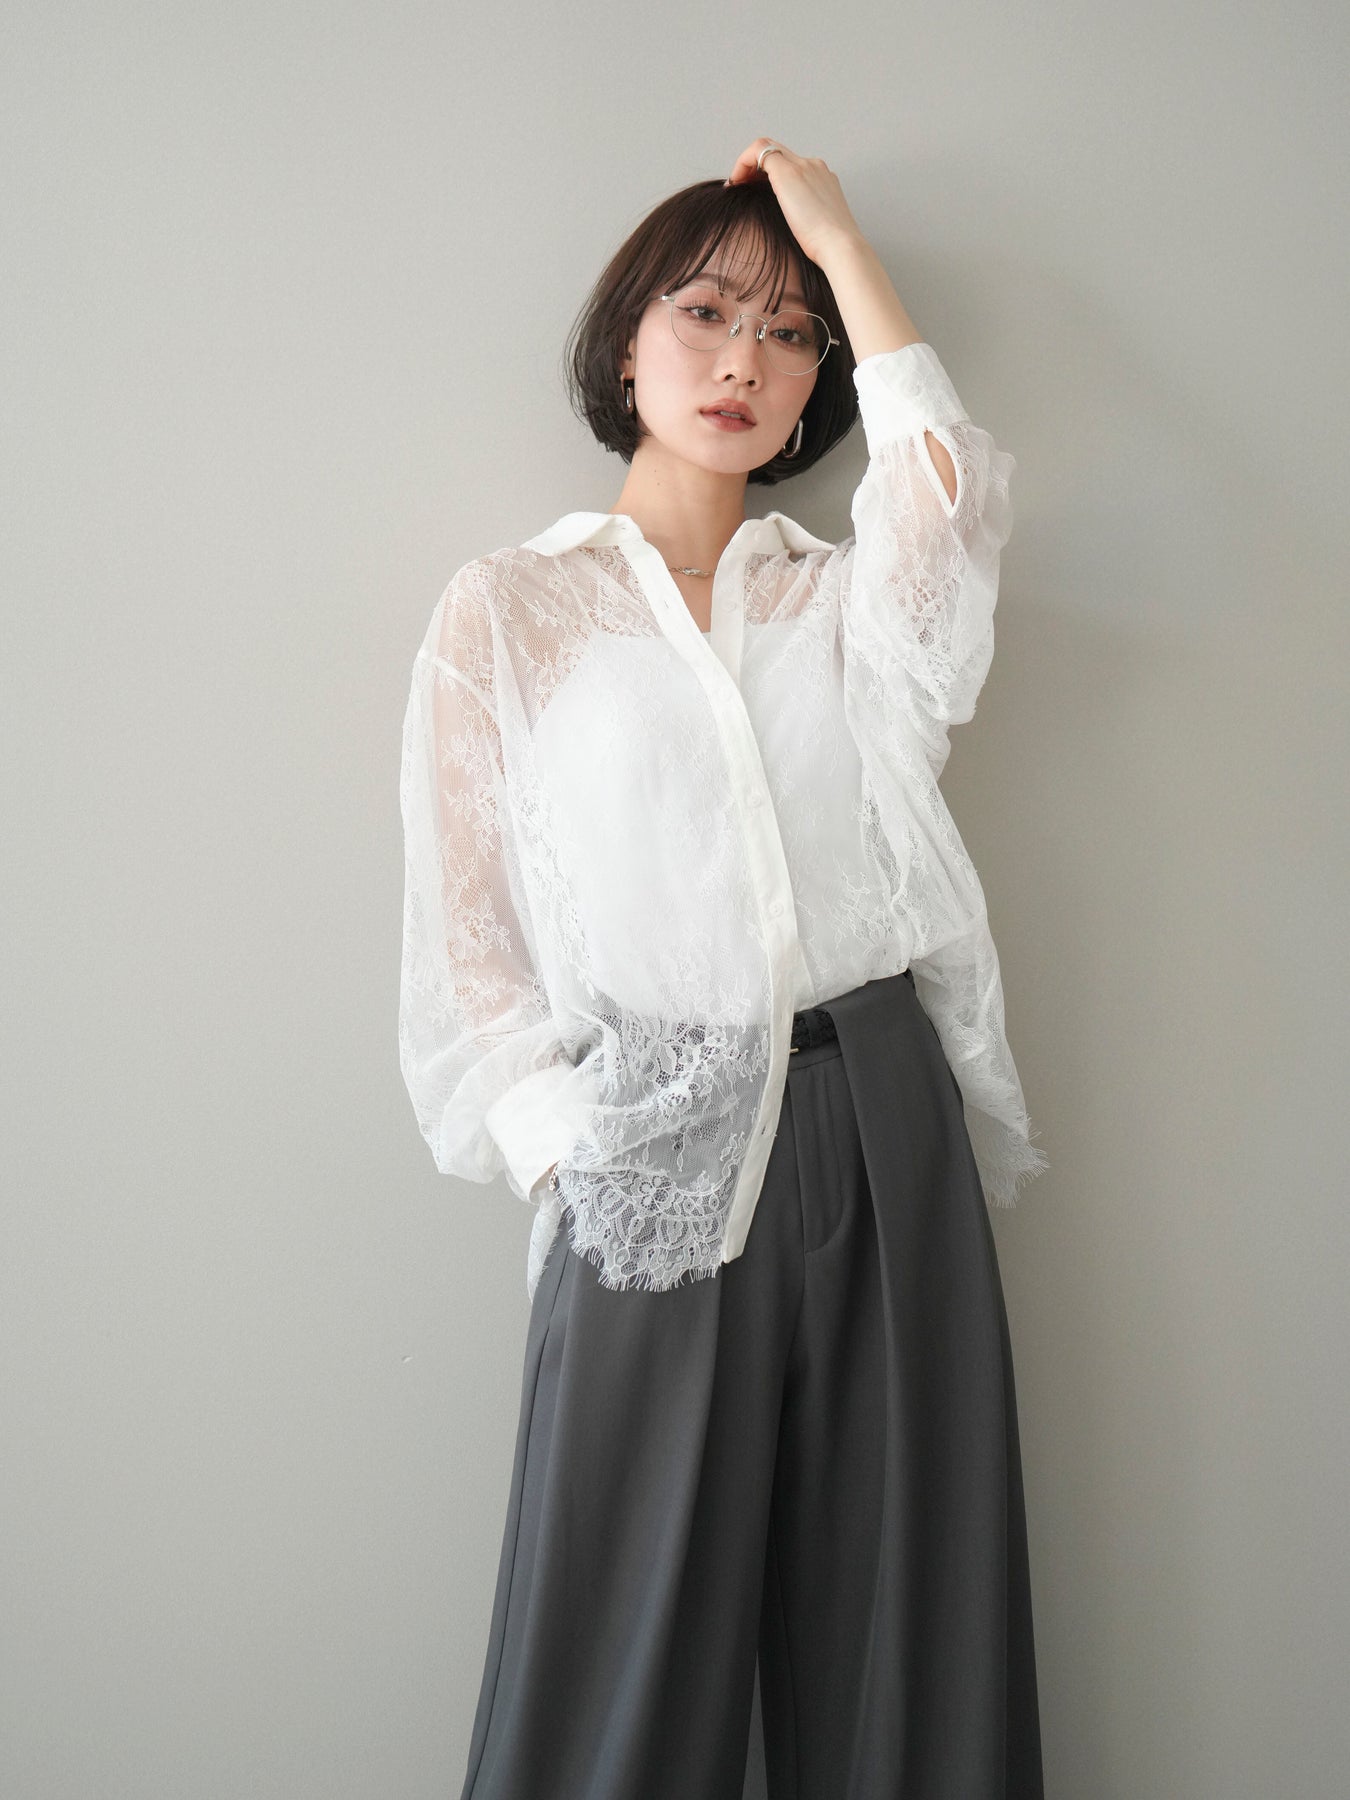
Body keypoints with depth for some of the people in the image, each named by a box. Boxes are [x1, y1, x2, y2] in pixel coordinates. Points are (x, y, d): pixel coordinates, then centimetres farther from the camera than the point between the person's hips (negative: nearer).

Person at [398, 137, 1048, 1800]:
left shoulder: (842, 598, 15)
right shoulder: (509, 609, 8)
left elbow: (951, 498, -10)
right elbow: (465, 945, 3)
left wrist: (840, 236, 1)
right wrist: (565, 1159, -9)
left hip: (885, 1133, 3)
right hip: (655, 1160, -2)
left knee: (897, 1629, 9)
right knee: (633, 1660, 5)